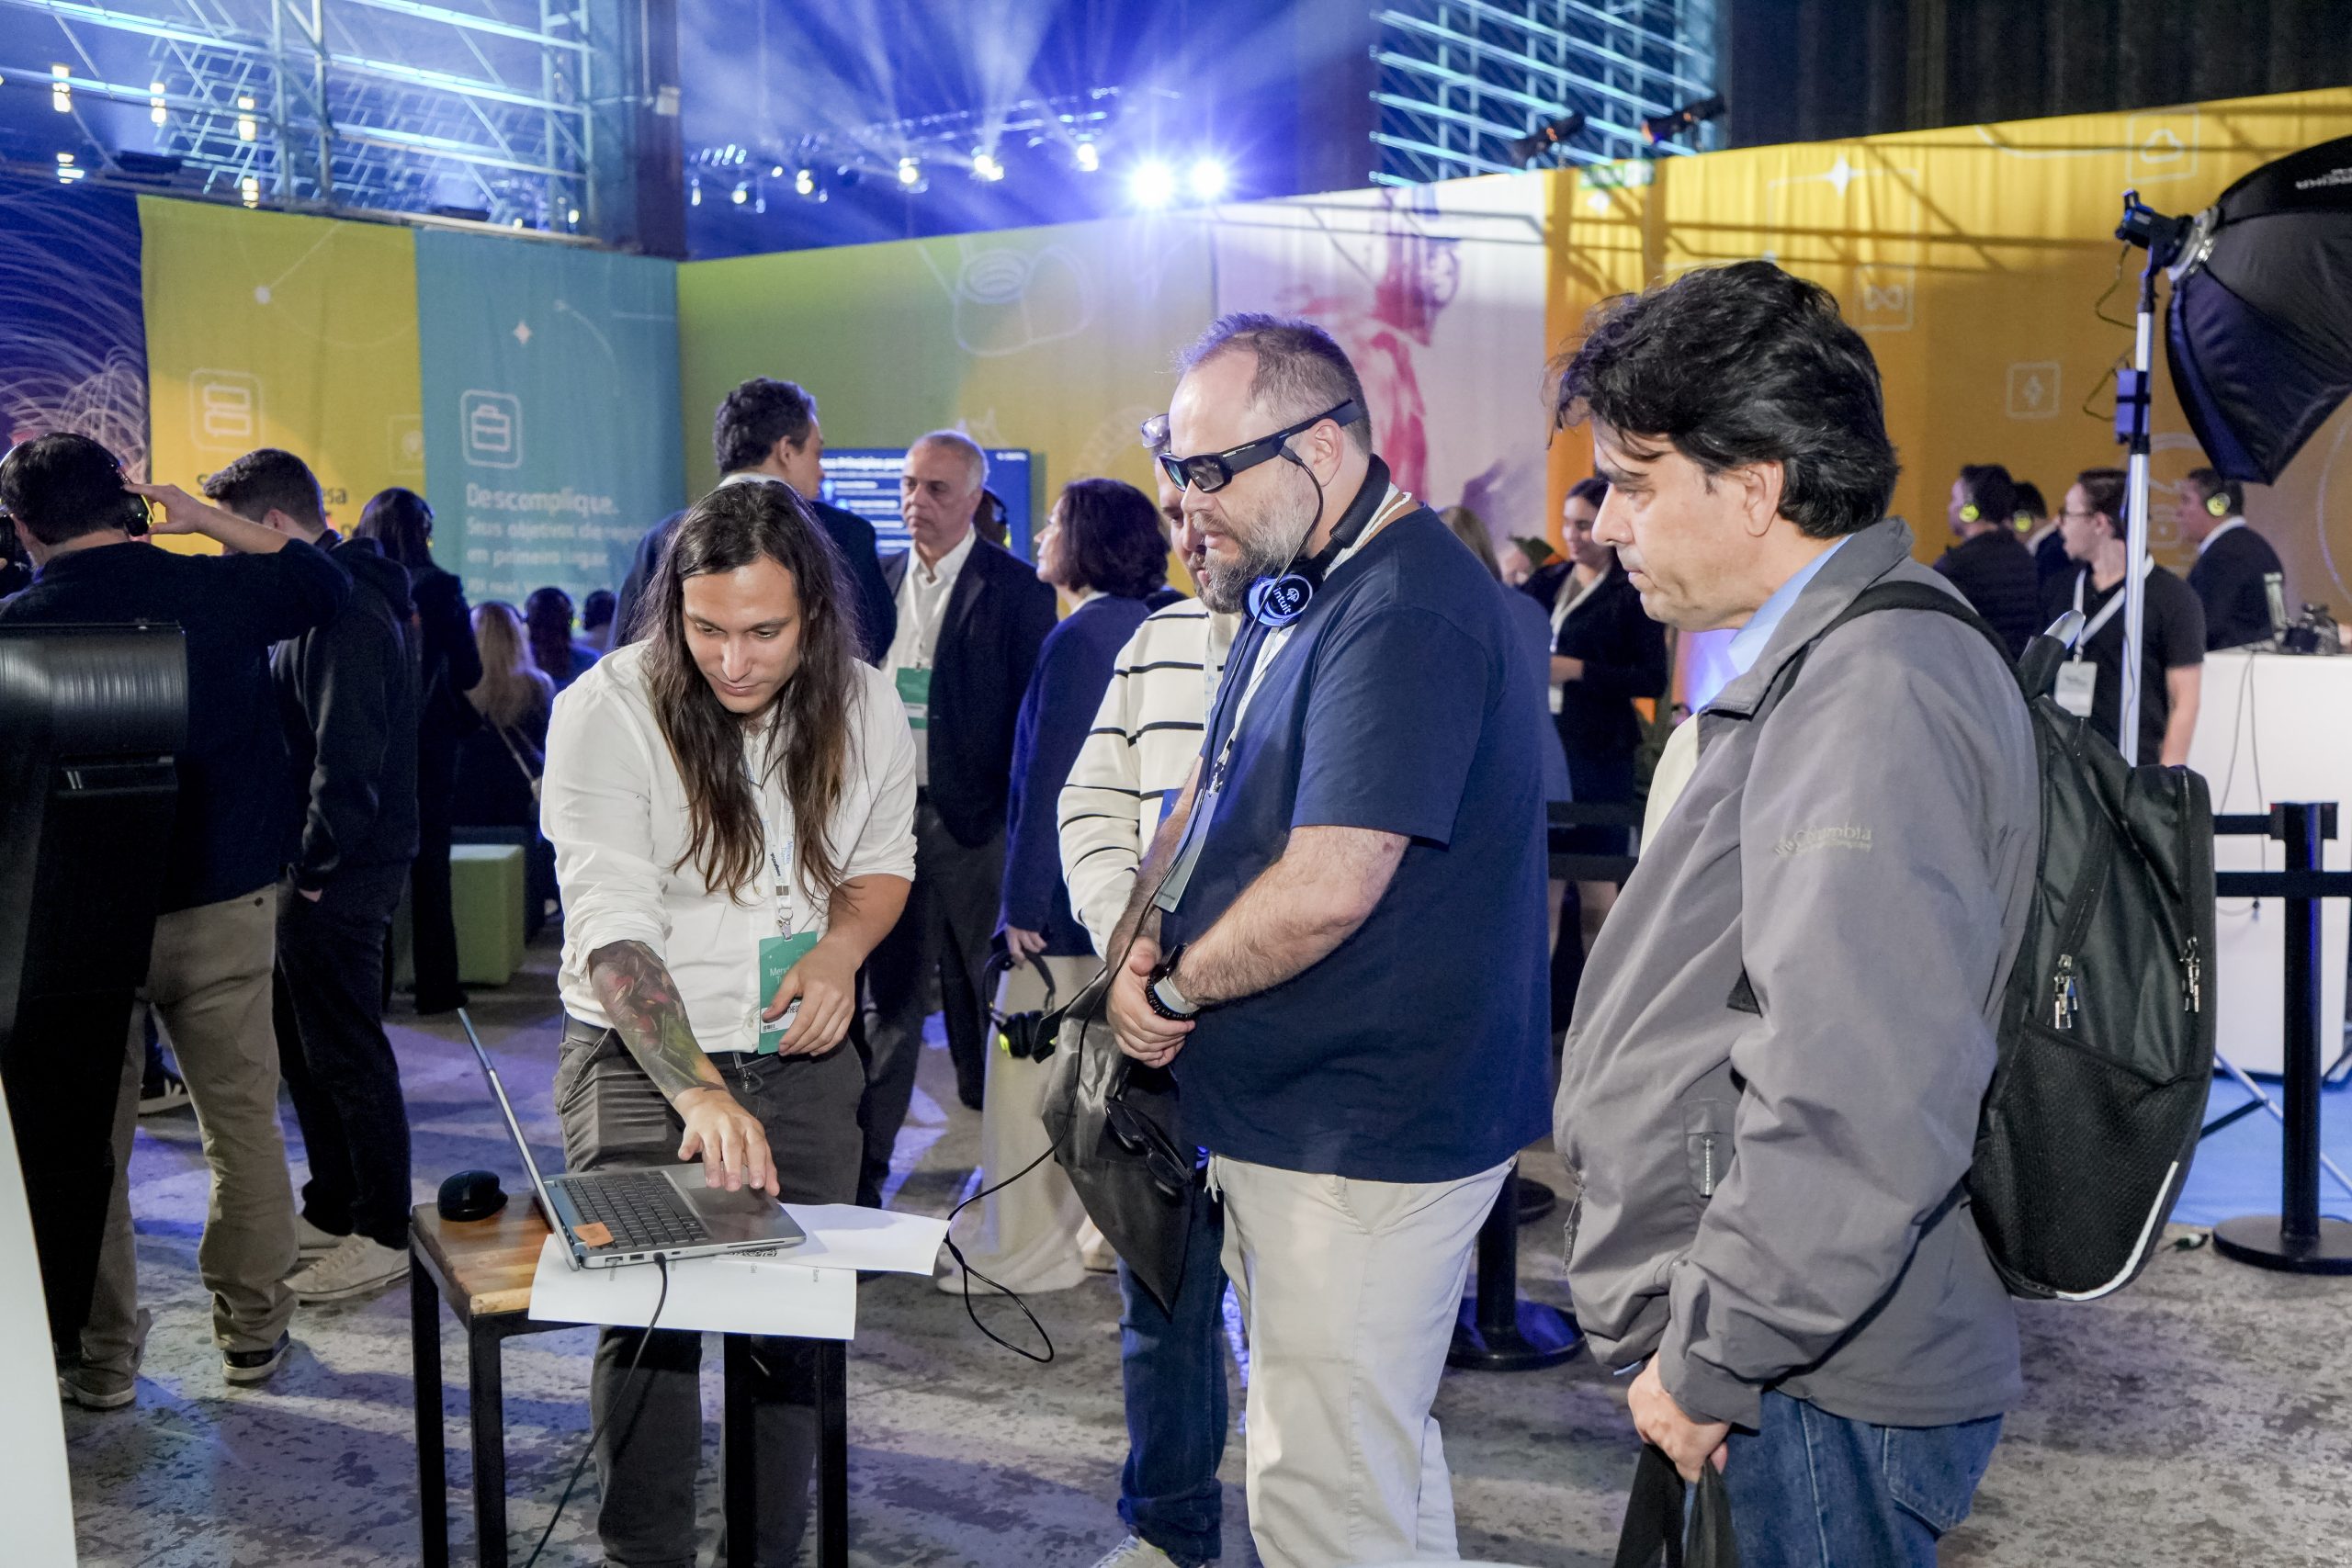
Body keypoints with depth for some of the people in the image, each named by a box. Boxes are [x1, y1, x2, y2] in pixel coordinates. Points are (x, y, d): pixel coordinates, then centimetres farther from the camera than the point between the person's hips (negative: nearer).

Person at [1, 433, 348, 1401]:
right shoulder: (217, 589, -4)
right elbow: (328, 586, 15)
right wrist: (210, 522, 12)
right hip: (225, 905, 2)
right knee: (243, 1122, 13)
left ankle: (101, 1358, 18)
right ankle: (253, 1330, 21)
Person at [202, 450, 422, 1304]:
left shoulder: (345, 609, -19)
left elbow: (348, 758, -25)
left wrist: (315, 864, -17)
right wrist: (304, 862, 12)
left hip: (339, 877, -11)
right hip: (314, 865, 11)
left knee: (345, 1052, -2)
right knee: (303, 1043, 18)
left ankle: (382, 1233, 9)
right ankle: (332, 1209, 31)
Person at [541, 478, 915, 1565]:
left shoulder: (866, 707, -3)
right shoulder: (607, 709, -15)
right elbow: (612, 929, -22)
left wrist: (842, 946, -9)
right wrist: (699, 1094, -33)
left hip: (804, 1057, 3)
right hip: (642, 1056, -3)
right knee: (648, 1314, -6)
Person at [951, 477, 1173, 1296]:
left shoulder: (1081, 637, -17)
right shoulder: (1149, 627, 10)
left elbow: (1051, 779, -19)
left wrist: (1024, 901, -16)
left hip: (1068, 892, -9)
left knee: (1027, 1075, 1)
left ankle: (1026, 1251, 9)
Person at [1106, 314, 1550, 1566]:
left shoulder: (1405, 615, -22)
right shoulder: (1291, 596, 13)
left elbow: (1327, 892, -28)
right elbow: (1211, 803, 20)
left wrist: (1171, 992, -12)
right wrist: (1141, 939, 1)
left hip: (1362, 1146, -10)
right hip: (1290, 1120, 10)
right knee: (1378, 1453, 21)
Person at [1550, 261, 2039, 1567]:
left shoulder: (1876, 698, -21)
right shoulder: (1803, 673, 14)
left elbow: (1858, 1115, -30)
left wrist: (1709, 1361, -20)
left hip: (1819, 1403, -9)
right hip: (1756, 1374, 9)